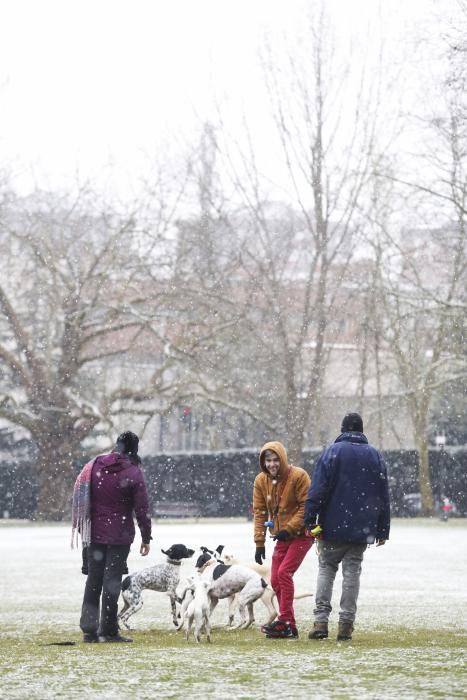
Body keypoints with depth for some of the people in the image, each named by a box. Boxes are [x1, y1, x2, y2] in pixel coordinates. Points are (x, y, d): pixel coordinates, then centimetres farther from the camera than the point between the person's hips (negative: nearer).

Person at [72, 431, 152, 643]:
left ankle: (89, 629, 9)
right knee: (112, 581, 0)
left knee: (93, 580, 10)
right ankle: (108, 631, 0)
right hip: (120, 536, -4)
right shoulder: (133, 473, -10)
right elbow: (142, 509, -9)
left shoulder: (93, 467, 3)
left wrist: (81, 527, 14)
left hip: (95, 534, 4)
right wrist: (146, 538, -1)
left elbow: (79, 496, 7)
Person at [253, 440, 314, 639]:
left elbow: (306, 506, -16)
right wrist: (259, 543, 0)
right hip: (282, 537, 7)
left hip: (301, 534, -7)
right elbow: (259, 512, 4)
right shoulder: (261, 481, 1)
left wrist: (289, 528, -22)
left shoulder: (298, 476, -15)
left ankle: (285, 622, -16)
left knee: (284, 572, -19)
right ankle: (289, 627, 10)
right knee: (275, 580, 3)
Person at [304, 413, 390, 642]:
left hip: (333, 527, -2)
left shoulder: (332, 452, -3)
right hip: (362, 529, 2)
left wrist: (310, 519, -8)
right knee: (352, 572, 6)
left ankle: (321, 620, -4)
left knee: (326, 569, 7)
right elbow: (383, 496, 11)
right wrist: (382, 529, 15)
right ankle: (346, 624, 2)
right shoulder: (375, 456, 8)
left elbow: (318, 488, -9)